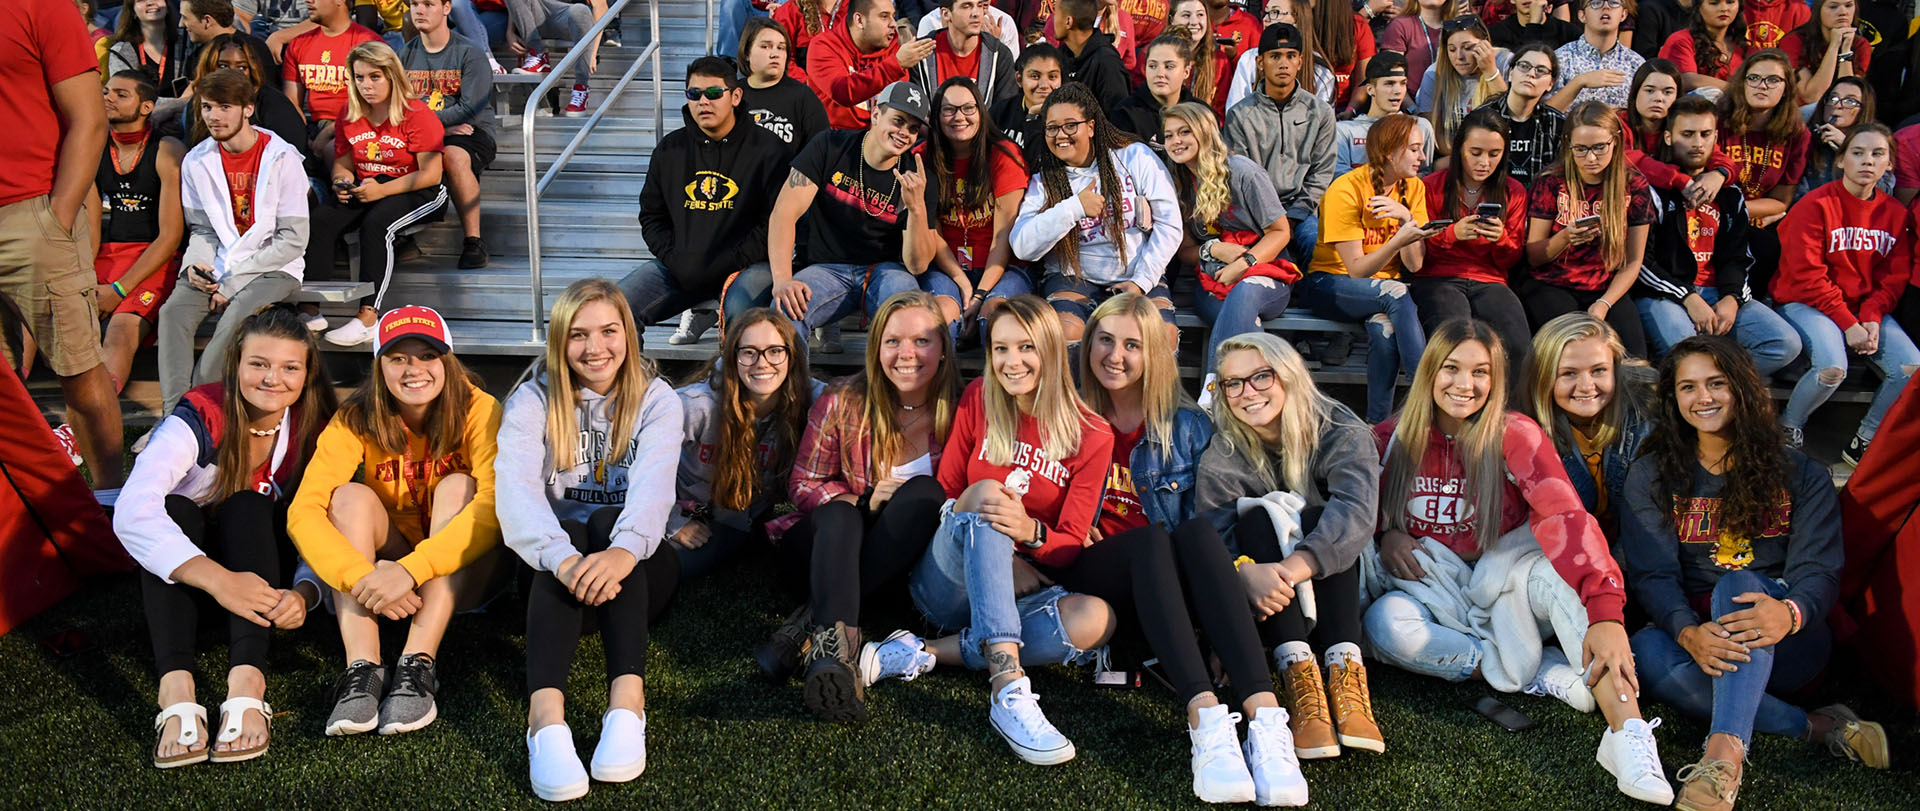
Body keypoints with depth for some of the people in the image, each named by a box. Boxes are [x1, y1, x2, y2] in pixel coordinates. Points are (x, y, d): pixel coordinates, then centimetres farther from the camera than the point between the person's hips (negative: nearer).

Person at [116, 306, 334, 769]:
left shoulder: (314, 433, -11)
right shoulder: (200, 421, -20)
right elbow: (132, 513, -35)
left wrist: (305, 592, -35)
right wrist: (219, 580, -47)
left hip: (259, 559, 1)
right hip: (183, 575, -1)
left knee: (247, 506, -29)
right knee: (174, 510, -31)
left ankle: (247, 684, -46)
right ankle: (176, 689, -48)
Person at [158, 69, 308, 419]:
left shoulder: (282, 158, -8)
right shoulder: (196, 161, 7)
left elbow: (293, 240, -10)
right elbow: (201, 228, 16)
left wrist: (233, 281, -13)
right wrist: (195, 265, -8)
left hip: (274, 268, -4)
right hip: (218, 267, 4)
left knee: (236, 316, -32)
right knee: (174, 311, -23)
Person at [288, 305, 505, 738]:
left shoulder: (478, 411, -17)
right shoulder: (357, 421, -11)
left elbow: (496, 506, -32)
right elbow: (303, 512, -24)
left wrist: (411, 569, -43)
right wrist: (360, 576, -41)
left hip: (462, 573, -2)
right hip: (386, 570, 2)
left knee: (458, 486, -27)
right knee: (352, 496, -22)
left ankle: (417, 666, -36)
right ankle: (362, 670, -35)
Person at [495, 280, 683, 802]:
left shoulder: (656, 400, 0)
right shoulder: (533, 401, 0)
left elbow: (653, 485, -21)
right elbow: (515, 488, -20)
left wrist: (625, 550, -44)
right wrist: (564, 559, -41)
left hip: (639, 564, 0)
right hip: (554, 562, 0)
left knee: (608, 521, -31)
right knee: (573, 534, -33)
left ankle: (627, 704, -48)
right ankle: (546, 717, -53)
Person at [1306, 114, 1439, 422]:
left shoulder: (1413, 187, 1)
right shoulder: (1345, 190, -15)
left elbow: (1415, 265, -6)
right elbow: (1357, 270, -18)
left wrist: (1407, 218, -21)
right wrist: (1398, 240, -34)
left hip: (1387, 287, 4)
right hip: (1331, 285, -4)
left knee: (1385, 329, -33)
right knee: (1394, 293, -35)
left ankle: (1379, 424, -25)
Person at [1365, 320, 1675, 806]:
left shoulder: (1515, 436, -9)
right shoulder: (1391, 440, -2)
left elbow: (1566, 519, -25)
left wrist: (1604, 611, -41)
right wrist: (1385, 533, -13)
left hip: (1505, 587, -1)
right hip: (1435, 596, 2)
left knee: (1553, 571, -34)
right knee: (1387, 624, -32)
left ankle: (1628, 731, -43)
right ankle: (1541, 674, -23)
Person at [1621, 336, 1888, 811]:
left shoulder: (1801, 476, 7)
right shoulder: (1651, 478, 7)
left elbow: (1819, 570, -6)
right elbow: (1652, 574, -6)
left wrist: (1789, 612, -33)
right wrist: (1688, 633, -30)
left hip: (1786, 646, -1)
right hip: (1695, 640, 1)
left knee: (1739, 584, -34)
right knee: (1647, 650, -34)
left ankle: (1725, 754, -53)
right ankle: (1816, 728, -28)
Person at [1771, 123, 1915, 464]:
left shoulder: (1896, 214, 8)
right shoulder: (1816, 205, -9)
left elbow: (1893, 278, 8)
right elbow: (1806, 276, -14)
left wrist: (1872, 319, -11)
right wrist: (1847, 324, -18)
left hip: (1865, 309, 6)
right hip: (1806, 304, -5)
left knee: (1911, 367, -17)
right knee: (1833, 367, -32)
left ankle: (1864, 443, 3)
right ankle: (1788, 431, -3)